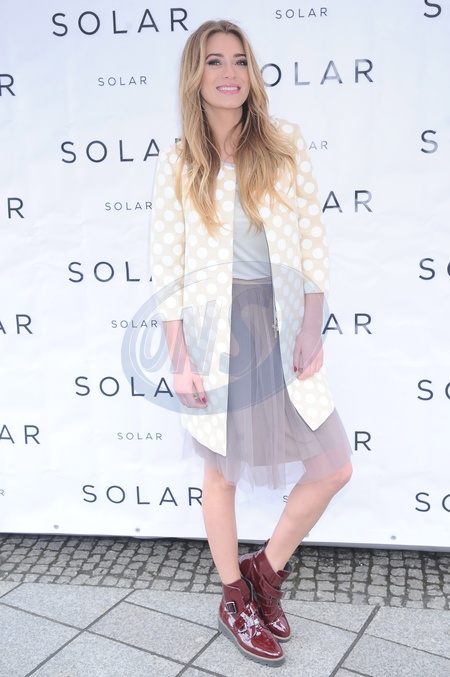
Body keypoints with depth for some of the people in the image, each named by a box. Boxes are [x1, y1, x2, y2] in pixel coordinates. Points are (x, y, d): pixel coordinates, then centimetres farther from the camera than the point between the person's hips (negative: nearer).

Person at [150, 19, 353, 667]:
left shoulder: (285, 144, 3)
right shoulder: (178, 164, -1)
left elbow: (313, 241, 2)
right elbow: (166, 268, -2)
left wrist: (312, 329, -4)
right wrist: (178, 358, -7)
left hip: (283, 327, 3)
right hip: (216, 328, -2)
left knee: (334, 468, 3)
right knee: (222, 471, 12)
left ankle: (268, 567, 29)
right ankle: (235, 600, 35)